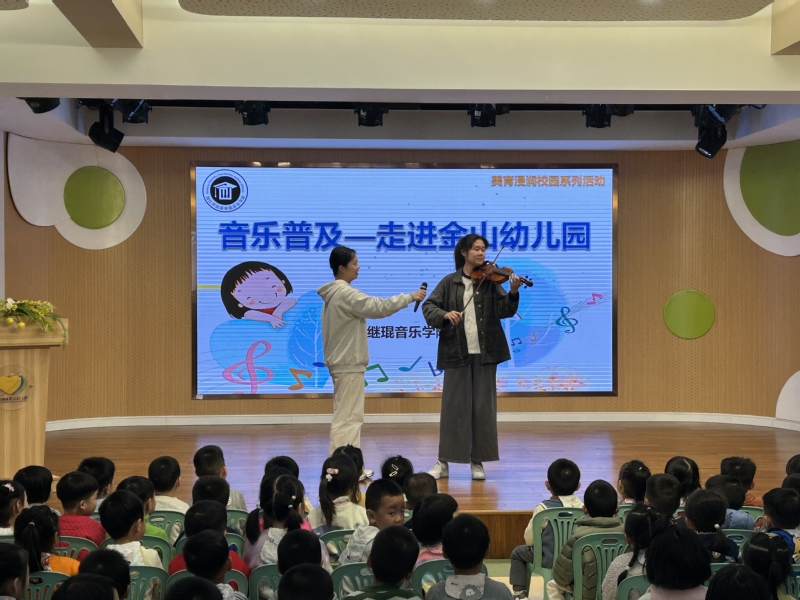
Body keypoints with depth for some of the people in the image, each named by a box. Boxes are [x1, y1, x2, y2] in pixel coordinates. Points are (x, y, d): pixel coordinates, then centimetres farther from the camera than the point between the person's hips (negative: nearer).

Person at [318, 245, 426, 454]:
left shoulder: (335, 293, 15)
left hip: (345, 362, 10)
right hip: (348, 364, -10)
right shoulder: (345, 293, -17)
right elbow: (378, 307, -22)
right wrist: (410, 297, -14)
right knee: (346, 418, -8)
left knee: (351, 417, 13)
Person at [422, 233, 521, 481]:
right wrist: (444, 314, -19)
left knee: (482, 407, 4)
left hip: (484, 353, 1)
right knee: (453, 406, 3)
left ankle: (477, 462, 14)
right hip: (456, 352, -1)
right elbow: (428, 307, 0)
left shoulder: (490, 281, 4)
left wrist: (513, 293, -23)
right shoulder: (450, 282, 4)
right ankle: (444, 461, 11)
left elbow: (504, 311, -5)